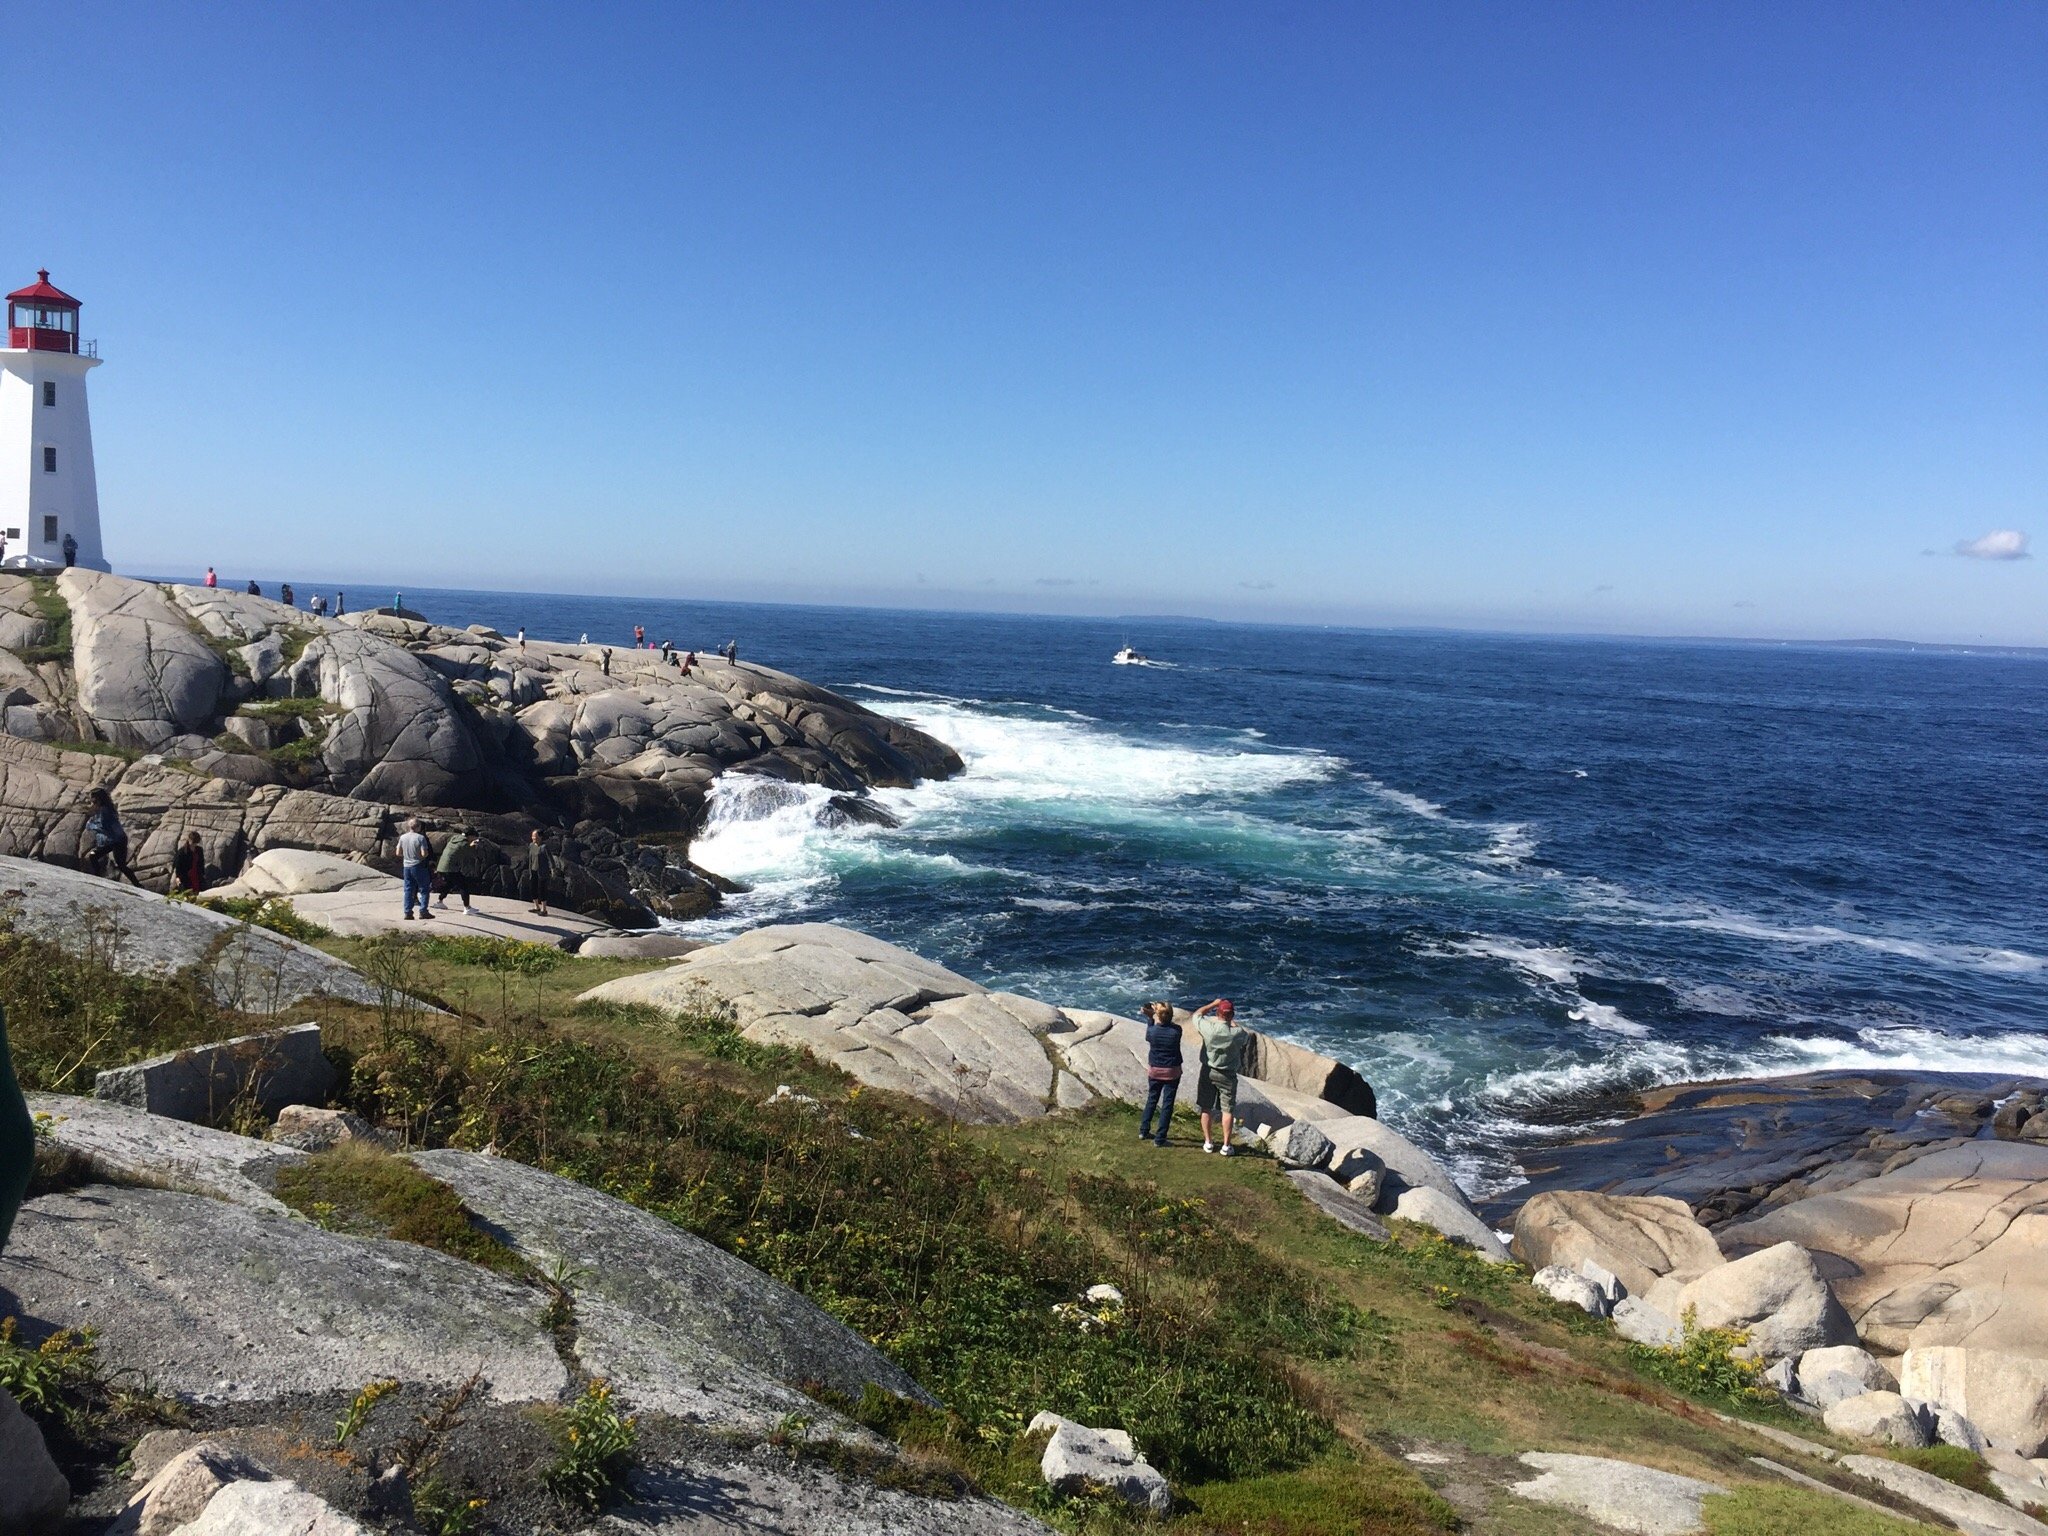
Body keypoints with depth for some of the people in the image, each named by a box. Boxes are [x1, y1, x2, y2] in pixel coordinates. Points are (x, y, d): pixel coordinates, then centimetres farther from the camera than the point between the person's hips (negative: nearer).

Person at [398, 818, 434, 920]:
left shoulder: (403, 838, 1)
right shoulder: (420, 837, -14)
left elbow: (398, 853, 7)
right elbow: (424, 854, -20)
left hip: (406, 866, 5)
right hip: (418, 866, -5)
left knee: (408, 890, 11)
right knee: (424, 889, 6)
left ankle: (408, 912, 9)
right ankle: (423, 911, 0)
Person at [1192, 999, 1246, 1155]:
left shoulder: (1208, 1028, -18)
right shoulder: (1237, 1033, -19)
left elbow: (1197, 1014, 2)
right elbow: (1244, 1040, 7)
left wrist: (1213, 1003, 10)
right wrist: (1233, 1022, 16)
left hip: (1208, 1072, 1)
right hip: (1228, 1075, -1)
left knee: (1206, 1108, 14)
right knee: (1228, 1110, 8)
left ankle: (1208, 1143, 20)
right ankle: (1226, 1145, 10)